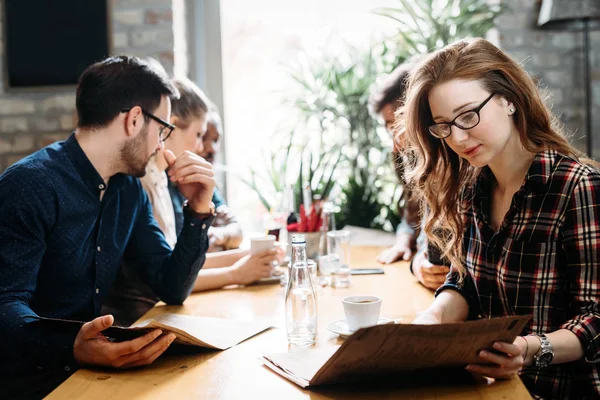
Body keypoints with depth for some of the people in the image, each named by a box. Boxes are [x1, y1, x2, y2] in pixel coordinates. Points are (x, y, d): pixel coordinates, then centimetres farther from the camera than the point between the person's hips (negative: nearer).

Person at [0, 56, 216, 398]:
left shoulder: (130, 189, 7)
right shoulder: (30, 185, -16)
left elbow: (172, 289, 7)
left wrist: (199, 210, -5)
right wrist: (73, 349, -39)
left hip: (91, 367, 7)